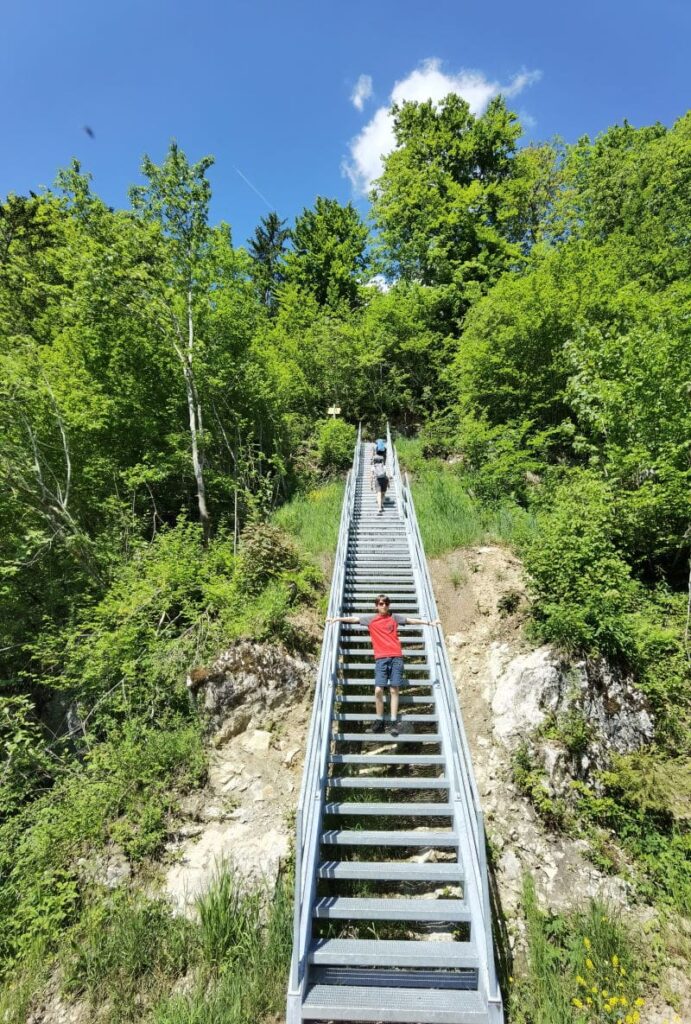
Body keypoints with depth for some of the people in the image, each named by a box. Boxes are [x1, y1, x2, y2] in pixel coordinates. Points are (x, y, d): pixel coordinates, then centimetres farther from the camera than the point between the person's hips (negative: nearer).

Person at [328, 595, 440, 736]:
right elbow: (353, 619, 8)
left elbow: (411, 620, 12)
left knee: (394, 689, -2)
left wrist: (429, 622, 8)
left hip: (396, 657, 0)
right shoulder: (370, 619, 11)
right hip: (381, 659, 0)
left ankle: (394, 722, 4)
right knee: (378, 690, -10)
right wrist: (338, 619, 1)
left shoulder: (394, 618, 13)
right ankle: (380, 721, 4)